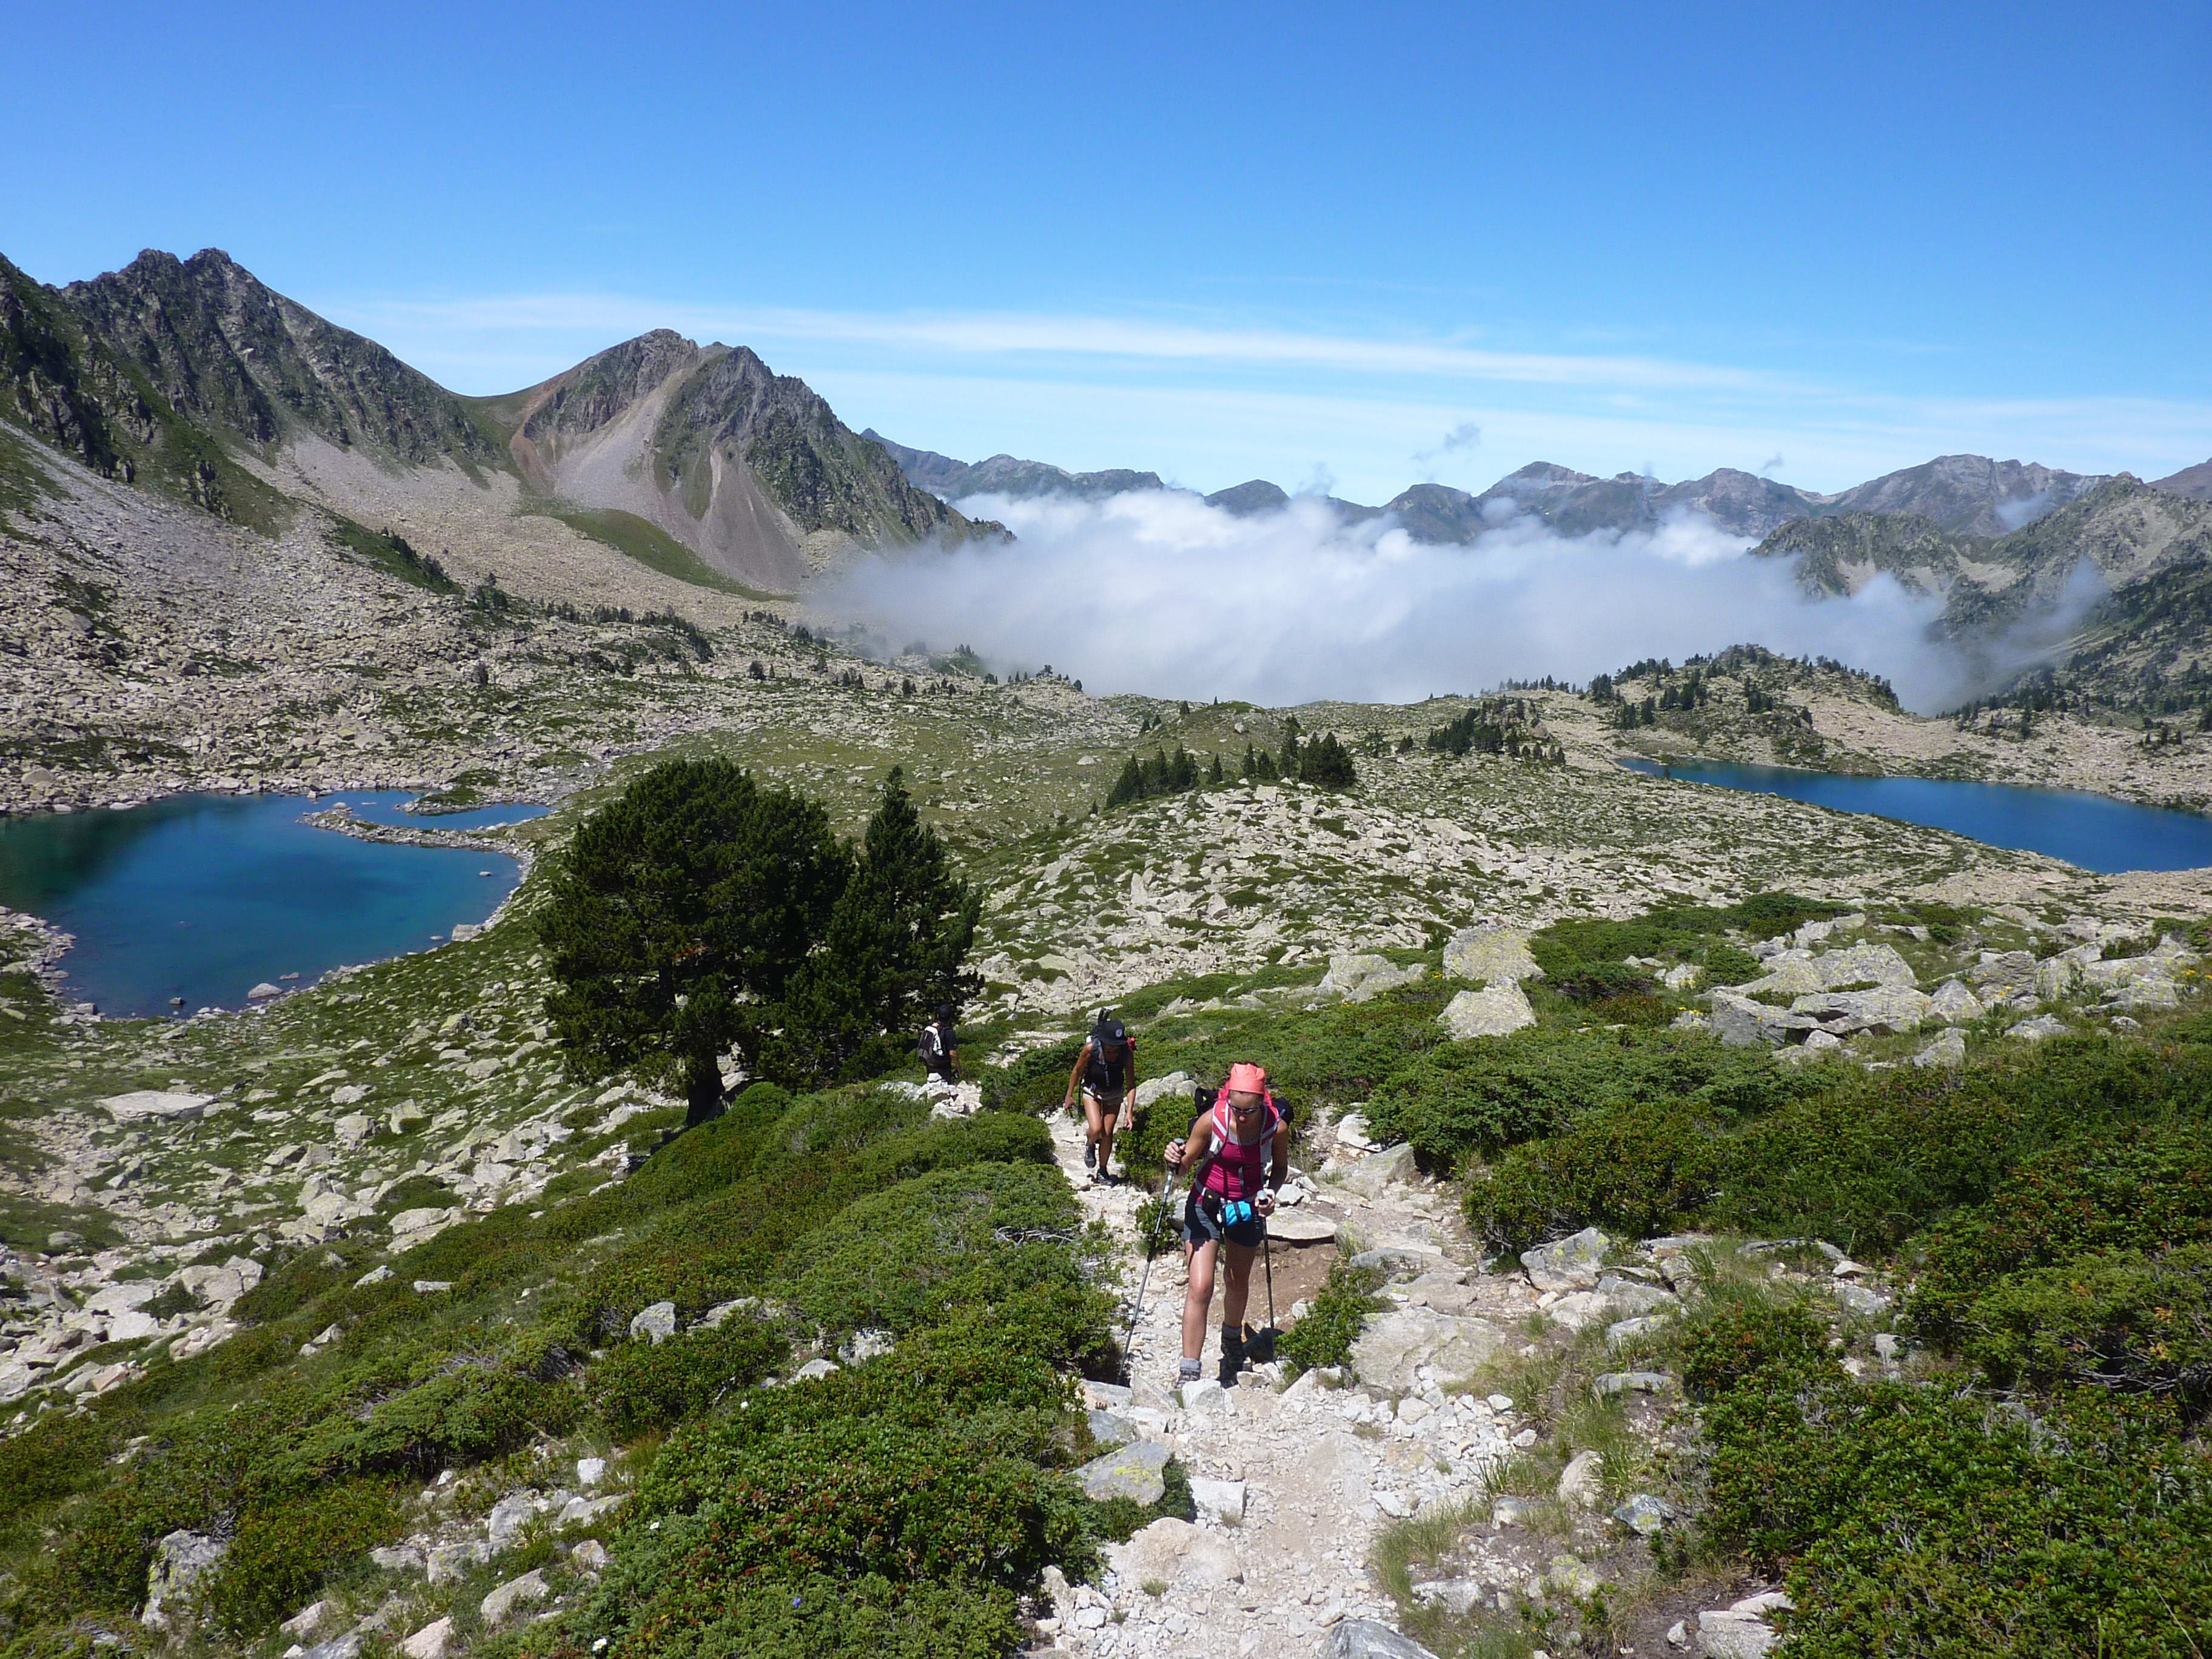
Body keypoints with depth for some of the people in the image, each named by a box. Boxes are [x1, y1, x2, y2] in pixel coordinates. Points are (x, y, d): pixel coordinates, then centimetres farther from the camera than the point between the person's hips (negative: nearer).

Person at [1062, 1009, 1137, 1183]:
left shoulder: (1127, 1053, -25)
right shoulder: (1091, 1048, -28)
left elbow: (1131, 1084, -17)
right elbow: (1077, 1071, -10)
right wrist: (1069, 1096, -2)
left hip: (1114, 1093, 1)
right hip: (1092, 1090, -1)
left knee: (1108, 1133, 3)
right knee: (1096, 1129, -19)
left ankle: (1102, 1171, 22)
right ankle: (1090, 1145, 17)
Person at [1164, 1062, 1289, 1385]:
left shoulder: (1277, 1128, -19)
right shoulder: (1212, 1120, -23)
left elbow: (1280, 1168, 2)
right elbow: (1185, 1163, -11)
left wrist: (1270, 1193, -17)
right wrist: (1174, 1160, -33)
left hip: (1247, 1209, 2)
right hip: (1207, 1205, -2)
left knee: (1238, 1284, 21)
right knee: (1200, 1289, -13)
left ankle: (1232, 1342, 51)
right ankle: (1189, 1373, -6)